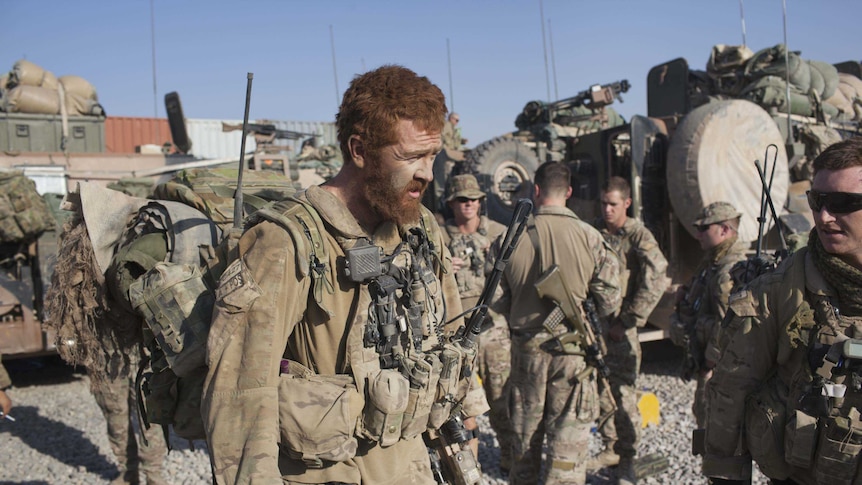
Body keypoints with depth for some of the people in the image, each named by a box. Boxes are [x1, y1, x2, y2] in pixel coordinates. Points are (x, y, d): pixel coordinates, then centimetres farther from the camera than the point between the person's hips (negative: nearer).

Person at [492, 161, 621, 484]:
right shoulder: (589, 236, -9)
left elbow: (498, 302, 0)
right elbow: (609, 300, -7)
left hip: (527, 350, 2)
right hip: (574, 352, -2)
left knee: (525, 436, 18)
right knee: (568, 443, 6)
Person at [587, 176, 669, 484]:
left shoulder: (638, 236, -6)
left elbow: (656, 280, -14)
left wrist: (629, 320, -14)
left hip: (620, 328, -5)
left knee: (624, 394, -1)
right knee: (600, 391, 12)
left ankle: (627, 459, 13)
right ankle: (611, 449, 27)